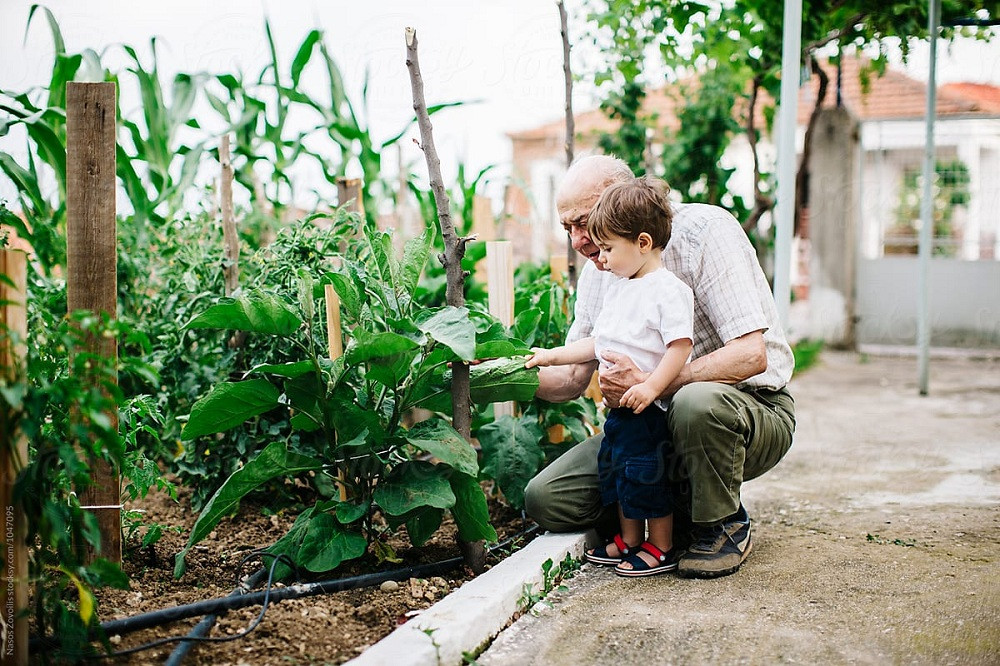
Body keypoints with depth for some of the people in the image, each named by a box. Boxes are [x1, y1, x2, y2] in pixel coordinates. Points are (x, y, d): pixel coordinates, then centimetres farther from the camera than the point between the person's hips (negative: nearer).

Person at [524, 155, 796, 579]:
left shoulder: (703, 229, -16)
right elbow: (572, 378, 11)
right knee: (545, 499, -10)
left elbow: (750, 355, -26)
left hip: (751, 405, -5)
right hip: (656, 422, 6)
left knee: (696, 403, -42)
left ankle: (725, 525, -12)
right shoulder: (598, 271, 5)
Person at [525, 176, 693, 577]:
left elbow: (680, 346, -21)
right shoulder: (618, 289, 14)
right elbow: (597, 344, 21)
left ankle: (661, 548, 13)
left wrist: (650, 387, -29)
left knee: (644, 474, -3)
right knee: (614, 467, 16)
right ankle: (629, 540, 31)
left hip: (649, 407, -9)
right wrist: (551, 356, 20)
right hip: (620, 405, 9)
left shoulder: (668, 290, -14)